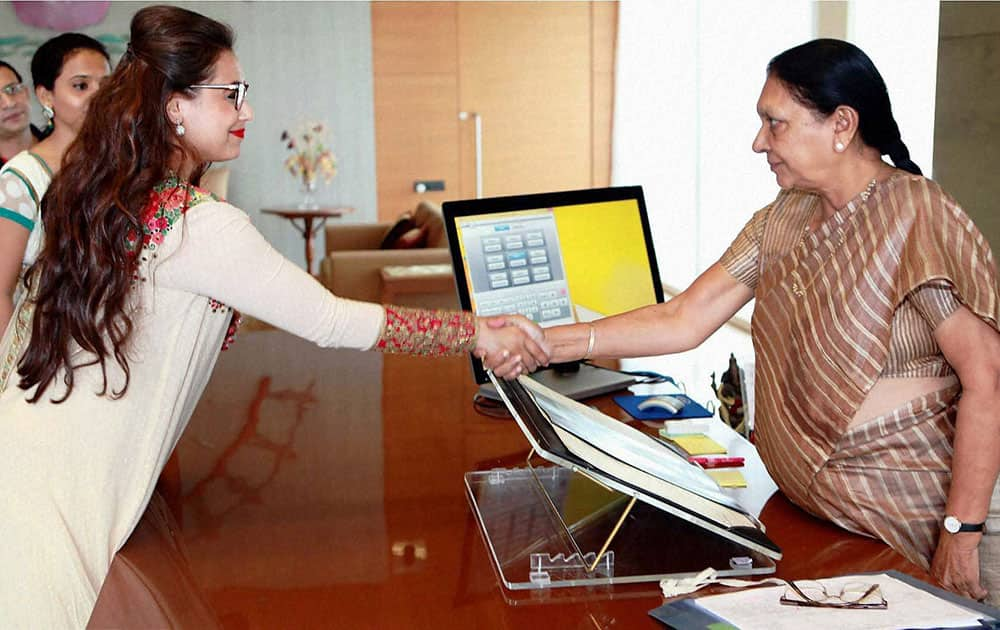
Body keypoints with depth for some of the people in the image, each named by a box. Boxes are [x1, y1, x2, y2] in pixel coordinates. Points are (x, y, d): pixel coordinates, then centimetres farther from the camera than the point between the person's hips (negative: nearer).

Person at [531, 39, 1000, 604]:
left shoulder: (917, 216, -16)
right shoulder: (783, 220, 5)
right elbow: (683, 322, 1)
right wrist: (546, 343, -7)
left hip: (925, 515, -6)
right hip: (811, 506, 6)